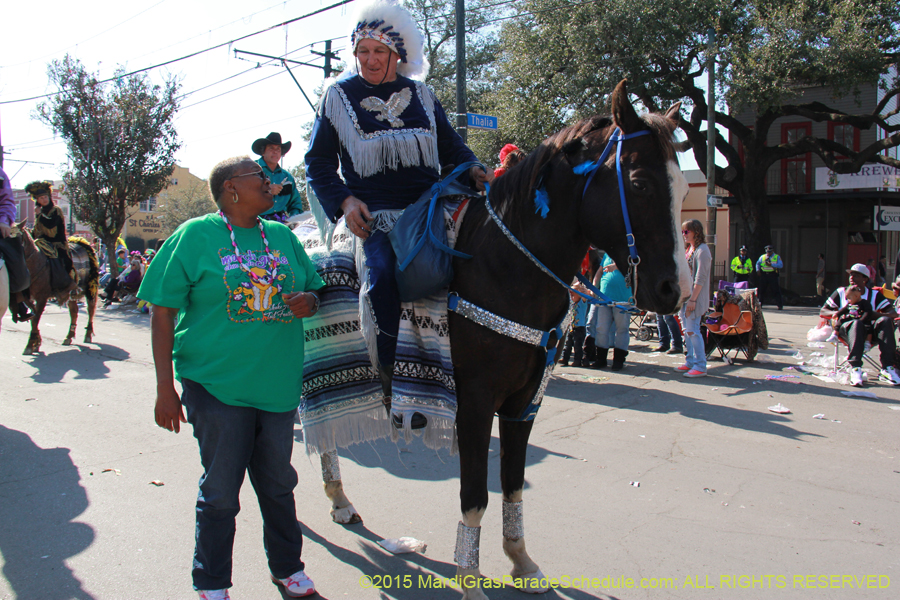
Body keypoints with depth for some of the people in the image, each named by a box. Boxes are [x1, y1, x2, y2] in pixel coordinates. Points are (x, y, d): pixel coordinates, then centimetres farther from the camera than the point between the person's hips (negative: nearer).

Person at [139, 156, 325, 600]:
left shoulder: (283, 237, 10)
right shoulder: (196, 235, -4)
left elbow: (312, 291, 20)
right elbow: (162, 313, -5)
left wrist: (309, 301, -6)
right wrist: (165, 388, -10)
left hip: (278, 383, 4)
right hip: (217, 384, -4)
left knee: (278, 482, 15)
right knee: (220, 490, 5)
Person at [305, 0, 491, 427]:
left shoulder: (421, 95, 16)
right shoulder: (338, 96, 9)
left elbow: (451, 146, 22)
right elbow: (318, 161, 10)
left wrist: (471, 170, -1)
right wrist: (345, 201, -8)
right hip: (373, 214, -3)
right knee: (383, 273, -30)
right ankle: (393, 382, -19)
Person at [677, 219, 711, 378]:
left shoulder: (702, 250, -13)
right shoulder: (689, 249, 15)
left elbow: (700, 278, -18)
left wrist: (692, 299, -20)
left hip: (695, 297, -9)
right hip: (684, 295, 9)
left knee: (692, 330, -9)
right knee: (686, 330, 12)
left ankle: (701, 366, -4)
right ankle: (690, 362, 20)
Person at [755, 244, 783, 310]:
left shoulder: (777, 257, 7)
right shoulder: (762, 257, 14)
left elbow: (781, 265, -5)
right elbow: (757, 263, 22)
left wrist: (771, 264, -16)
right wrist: (758, 270, 2)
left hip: (773, 275, -3)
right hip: (763, 275, 3)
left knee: (776, 290, -6)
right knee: (762, 290, 7)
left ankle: (780, 305, -3)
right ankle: (760, 303, 18)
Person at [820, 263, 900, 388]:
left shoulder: (874, 295, 16)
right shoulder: (841, 292, 16)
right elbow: (822, 312, 11)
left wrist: (877, 314, -17)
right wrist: (834, 313, -12)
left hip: (868, 330, 2)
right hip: (846, 328, -2)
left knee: (885, 321, -29)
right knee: (856, 323, -37)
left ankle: (887, 369, -36)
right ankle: (855, 368, -49)